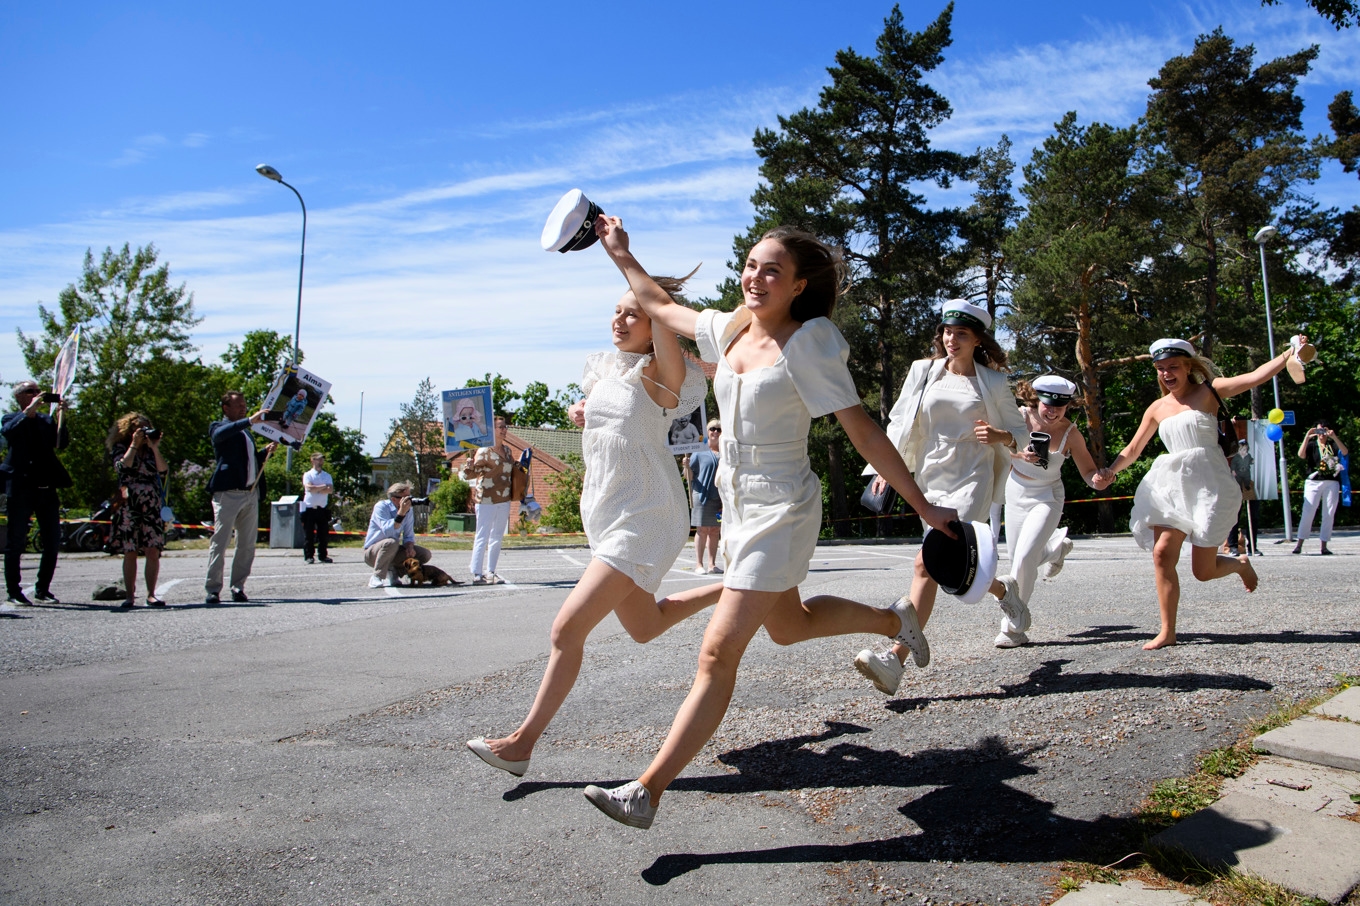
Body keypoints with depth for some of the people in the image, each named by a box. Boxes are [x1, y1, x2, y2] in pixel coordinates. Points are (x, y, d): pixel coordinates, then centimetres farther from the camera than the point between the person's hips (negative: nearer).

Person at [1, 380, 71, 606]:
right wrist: (29, 410, -24)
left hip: (47, 488, 4)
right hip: (22, 488, -4)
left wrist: (62, 417, -9)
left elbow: (61, 444, 1)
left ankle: (43, 590, 16)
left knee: (53, 540, 5)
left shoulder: (47, 420, 15)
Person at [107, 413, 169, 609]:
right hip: (128, 507, -2)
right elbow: (122, 467, -13)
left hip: (152, 507, 2)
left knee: (153, 551, -5)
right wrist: (134, 445, -8)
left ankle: (151, 594, -1)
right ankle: (130, 596, 4)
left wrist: (155, 448, -7)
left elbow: (163, 471, -1)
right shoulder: (120, 449, 7)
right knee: (130, 553, -1)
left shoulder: (151, 451, 15)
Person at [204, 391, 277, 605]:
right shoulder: (219, 427, 4)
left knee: (247, 545, 5)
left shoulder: (246, 431, 25)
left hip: (251, 493, 7)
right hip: (228, 493, -7)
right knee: (219, 542, -6)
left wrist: (266, 451, 10)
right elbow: (220, 434, -22)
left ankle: (238, 587, 11)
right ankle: (213, 589, -2)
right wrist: (250, 420, -30)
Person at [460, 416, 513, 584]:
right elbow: (467, 475, -17)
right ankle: (477, 574, -1)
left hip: (504, 500, 8)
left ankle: (490, 572, 19)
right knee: (483, 537, -5)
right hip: (487, 499, -8)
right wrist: (469, 466, -36)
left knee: (497, 537, 11)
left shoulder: (507, 449, 11)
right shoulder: (484, 451, -12)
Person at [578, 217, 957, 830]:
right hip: (737, 504, 9)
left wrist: (923, 507, -14)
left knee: (718, 653, -8)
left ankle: (648, 791, -3)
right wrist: (622, 255, 25)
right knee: (787, 626, 27)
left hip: (781, 510, -8)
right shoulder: (729, 329, 4)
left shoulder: (807, 345, -16)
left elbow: (865, 433, -15)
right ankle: (894, 622, 49)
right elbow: (661, 308, 21)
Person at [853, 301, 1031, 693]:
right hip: (930, 481, 4)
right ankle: (1003, 590, 44)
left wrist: (1000, 436, -12)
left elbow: (1021, 432, 11)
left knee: (927, 563, -18)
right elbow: (900, 423, 13)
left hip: (971, 482, -4)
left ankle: (896, 657, -20)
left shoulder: (993, 382, 3)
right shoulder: (923, 372, 8)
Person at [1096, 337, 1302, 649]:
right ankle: (1167, 632, -2)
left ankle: (1240, 564, 35)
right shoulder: (1157, 409, 12)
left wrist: (1292, 353, -19)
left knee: (1203, 571, -2)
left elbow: (1256, 377, -10)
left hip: (1209, 485, -4)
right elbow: (1133, 450, 15)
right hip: (1172, 486, 4)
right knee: (1162, 554, -11)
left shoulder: (1209, 392, 2)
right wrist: (1110, 471, 0)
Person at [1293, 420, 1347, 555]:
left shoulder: (1333, 445, 10)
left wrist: (1335, 437, -18)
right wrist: (1307, 437, -17)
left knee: (1329, 515, 2)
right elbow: (1301, 455, -11)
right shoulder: (1311, 445, 8)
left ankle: (1324, 545, 7)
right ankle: (1299, 544, -5)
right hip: (1313, 482, -2)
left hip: (1332, 483, 2)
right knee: (1307, 513, -6)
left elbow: (1345, 452, -9)